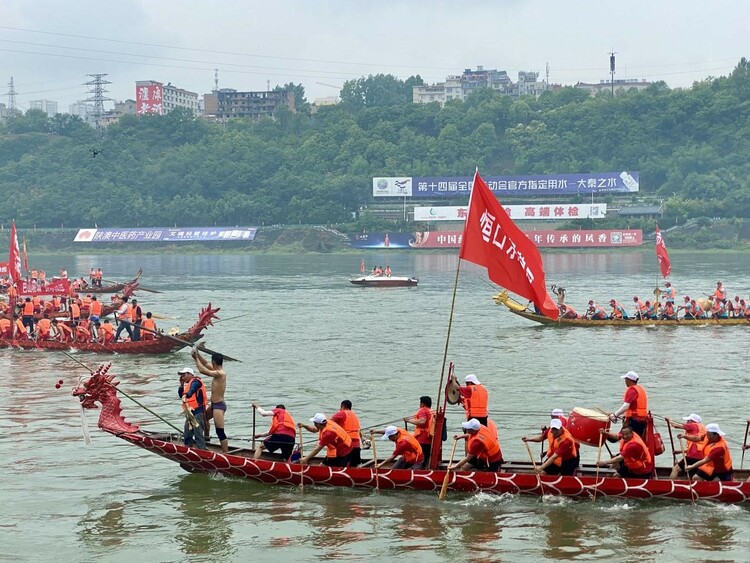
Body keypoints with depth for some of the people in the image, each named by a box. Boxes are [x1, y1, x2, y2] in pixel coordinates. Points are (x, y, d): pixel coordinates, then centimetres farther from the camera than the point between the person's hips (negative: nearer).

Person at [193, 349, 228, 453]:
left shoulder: (220, 374, -22)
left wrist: (196, 358, -13)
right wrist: (198, 354, 9)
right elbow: (206, 364, 19)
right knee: (204, 418, 34)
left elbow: (202, 370, -24)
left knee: (220, 432, -13)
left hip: (219, 406, -10)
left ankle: (226, 454, -14)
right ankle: (206, 438, 52)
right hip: (214, 405, 10)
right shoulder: (218, 371, 6)